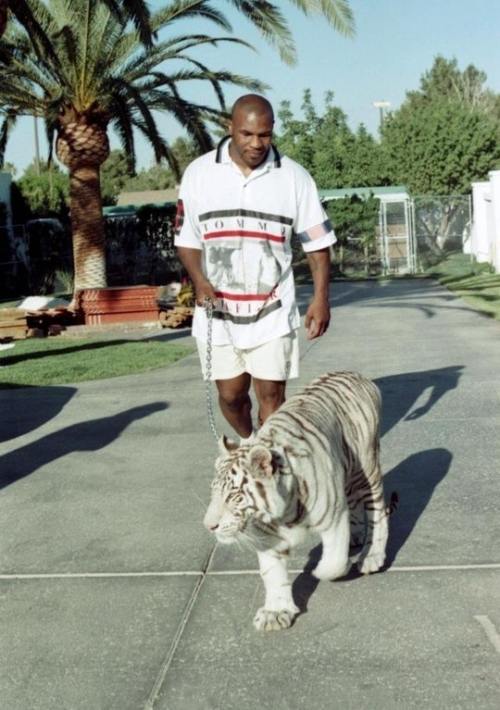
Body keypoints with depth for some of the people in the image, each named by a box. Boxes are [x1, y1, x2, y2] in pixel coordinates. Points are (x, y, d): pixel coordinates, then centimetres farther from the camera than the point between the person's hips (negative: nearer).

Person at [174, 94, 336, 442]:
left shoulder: (294, 176, -2)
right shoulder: (200, 173, -1)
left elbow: (317, 241, 3)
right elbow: (187, 238, 5)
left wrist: (321, 297, -5)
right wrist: (200, 282, -11)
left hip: (272, 310, -1)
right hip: (218, 310, 1)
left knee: (271, 395, -3)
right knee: (230, 394, 10)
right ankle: (247, 445, 39)